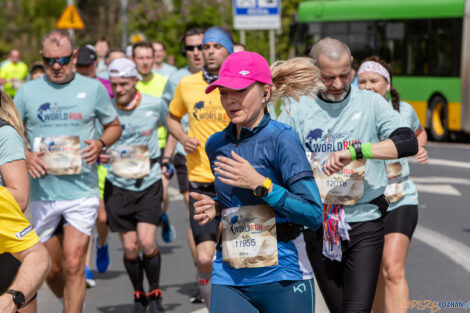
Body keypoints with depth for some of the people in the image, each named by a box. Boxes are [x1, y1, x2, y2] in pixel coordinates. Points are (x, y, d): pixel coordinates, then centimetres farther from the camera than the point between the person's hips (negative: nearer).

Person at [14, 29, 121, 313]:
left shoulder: (93, 88, 3)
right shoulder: (27, 91, 4)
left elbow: (114, 125, 14)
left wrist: (101, 143, -7)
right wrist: (25, 155, -10)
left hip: (82, 191, -2)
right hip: (42, 192, 2)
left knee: (74, 264, -12)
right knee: (50, 269, 11)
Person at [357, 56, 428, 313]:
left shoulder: (404, 110, 1)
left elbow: (418, 133, 24)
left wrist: (420, 149, 3)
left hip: (401, 202, -1)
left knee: (393, 270, -16)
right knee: (373, 274, 12)